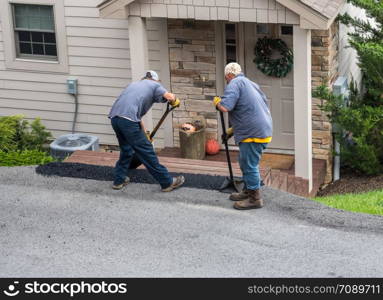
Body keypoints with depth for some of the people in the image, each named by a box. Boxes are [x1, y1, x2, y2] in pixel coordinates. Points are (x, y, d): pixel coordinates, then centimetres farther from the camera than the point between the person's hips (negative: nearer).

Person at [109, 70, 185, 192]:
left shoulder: (134, 84, 33)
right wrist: (175, 101, 17)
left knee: (126, 150, 26)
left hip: (114, 116, 7)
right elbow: (169, 96, -6)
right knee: (147, 152, 0)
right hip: (128, 119, -7)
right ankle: (167, 182, 7)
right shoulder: (154, 85, 14)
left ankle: (119, 180, 32)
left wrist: (144, 132, 44)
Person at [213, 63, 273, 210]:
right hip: (263, 129, 10)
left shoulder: (234, 84, -9)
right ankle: (248, 191, 33)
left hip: (253, 133, -10)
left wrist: (217, 102, 2)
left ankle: (255, 199, 3)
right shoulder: (250, 83, 20)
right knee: (245, 163, 22)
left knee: (249, 165, -3)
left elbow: (225, 107, -24)